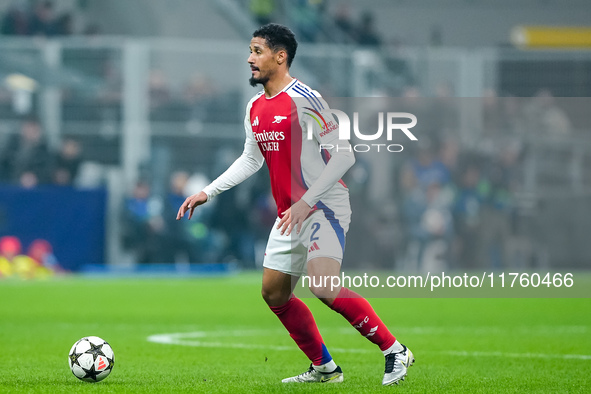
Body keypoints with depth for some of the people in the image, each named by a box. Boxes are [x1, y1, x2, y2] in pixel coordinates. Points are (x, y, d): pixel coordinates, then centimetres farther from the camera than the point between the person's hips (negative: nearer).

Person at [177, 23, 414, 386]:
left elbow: (344, 156, -18)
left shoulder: (305, 100, -16)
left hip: (324, 207, -9)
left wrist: (305, 203, -23)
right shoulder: (255, 108, 10)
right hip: (289, 214, 9)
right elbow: (250, 160, 24)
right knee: (274, 293, 10)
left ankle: (395, 351, -14)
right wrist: (207, 192, 17)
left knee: (323, 285, -26)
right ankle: (324, 369, 21)